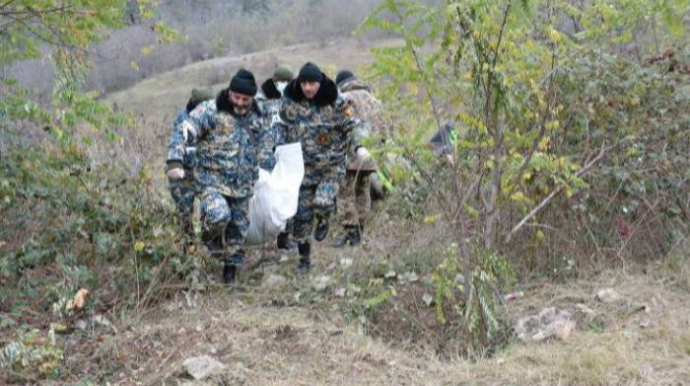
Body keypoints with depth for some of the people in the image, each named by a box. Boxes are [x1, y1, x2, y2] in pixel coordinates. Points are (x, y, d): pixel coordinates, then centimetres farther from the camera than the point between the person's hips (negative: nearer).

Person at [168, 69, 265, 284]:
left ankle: (231, 266, 31)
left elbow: (259, 148, 23)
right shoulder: (211, 110, -10)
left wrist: (255, 177, 23)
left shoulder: (256, 117, 9)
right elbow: (185, 132, -17)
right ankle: (211, 237, 8)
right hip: (212, 180, -5)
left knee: (238, 227, 10)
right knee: (219, 215, -28)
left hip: (242, 185, 5)